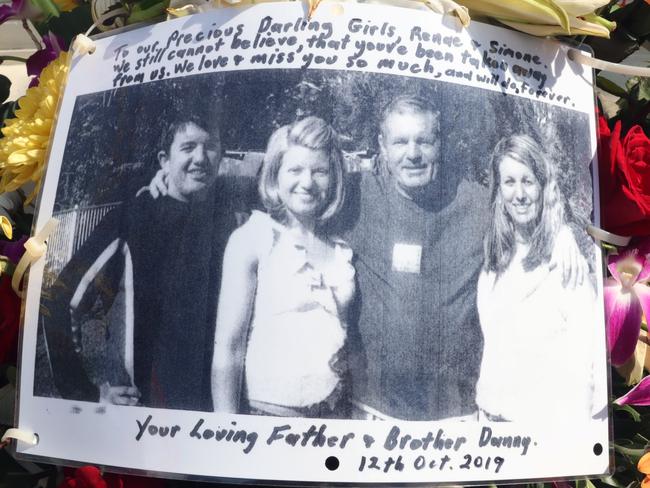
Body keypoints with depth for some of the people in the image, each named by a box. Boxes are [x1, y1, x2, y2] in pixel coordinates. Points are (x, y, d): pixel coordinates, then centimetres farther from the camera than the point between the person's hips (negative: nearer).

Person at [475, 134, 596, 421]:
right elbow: (490, 336, 8)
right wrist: (485, 403, 4)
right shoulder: (495, 252, 4)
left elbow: (583, 343, -15)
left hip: (550, 413, -5)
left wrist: (575, 420, -19)